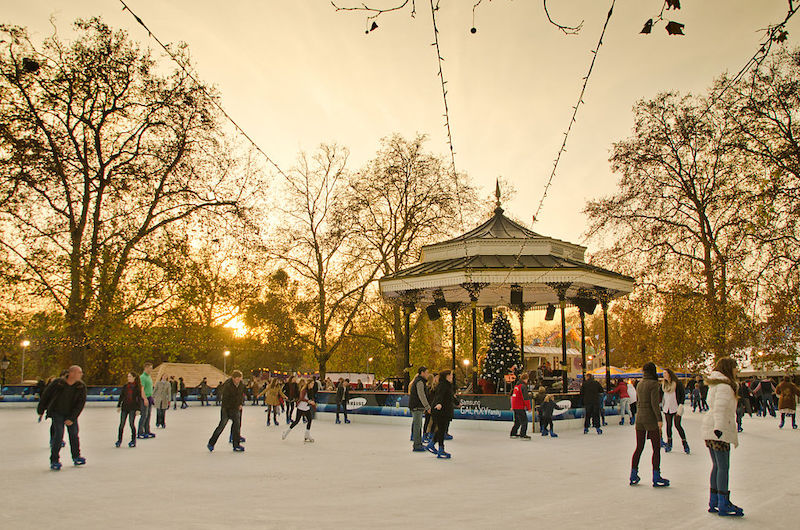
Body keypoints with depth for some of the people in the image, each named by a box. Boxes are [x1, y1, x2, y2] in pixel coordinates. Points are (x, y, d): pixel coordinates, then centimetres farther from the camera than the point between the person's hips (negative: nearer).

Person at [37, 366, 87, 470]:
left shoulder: (81, 386, -13)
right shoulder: (57, 383, -20)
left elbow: (81, 403, -13)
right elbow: (46, 394, -4)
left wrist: (72, 418, -19)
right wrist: (41, 411, 6)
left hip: (71, 413, 3)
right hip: (57, 412, -3)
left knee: (74, 434, 5)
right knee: (59, 434, -15)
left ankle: (76, 457, 24)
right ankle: (54, 461, -5)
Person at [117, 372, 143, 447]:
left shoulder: (137, 387, -3)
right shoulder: (125, 386, 7)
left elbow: (139, 398, -2)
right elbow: (121, 396, 11)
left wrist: (138, 409, -7)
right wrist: (119, 405, 4)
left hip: (133, 408, -3)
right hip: (124, 406, 4)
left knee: (131, 423, -6)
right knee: (122, 424, 4)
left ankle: (133, 441, 5)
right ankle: (119, 440, 16)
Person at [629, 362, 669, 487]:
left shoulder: (639, 384, 10)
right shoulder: (653, 384, -11)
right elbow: (654, 403, -16)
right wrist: (659, 419, -15)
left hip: (639, 418, 7)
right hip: (651, 419, -7)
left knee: (639, 448, 12)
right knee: (656, 449, 2)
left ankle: (633, 477, 15)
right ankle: (656, 478, 4)